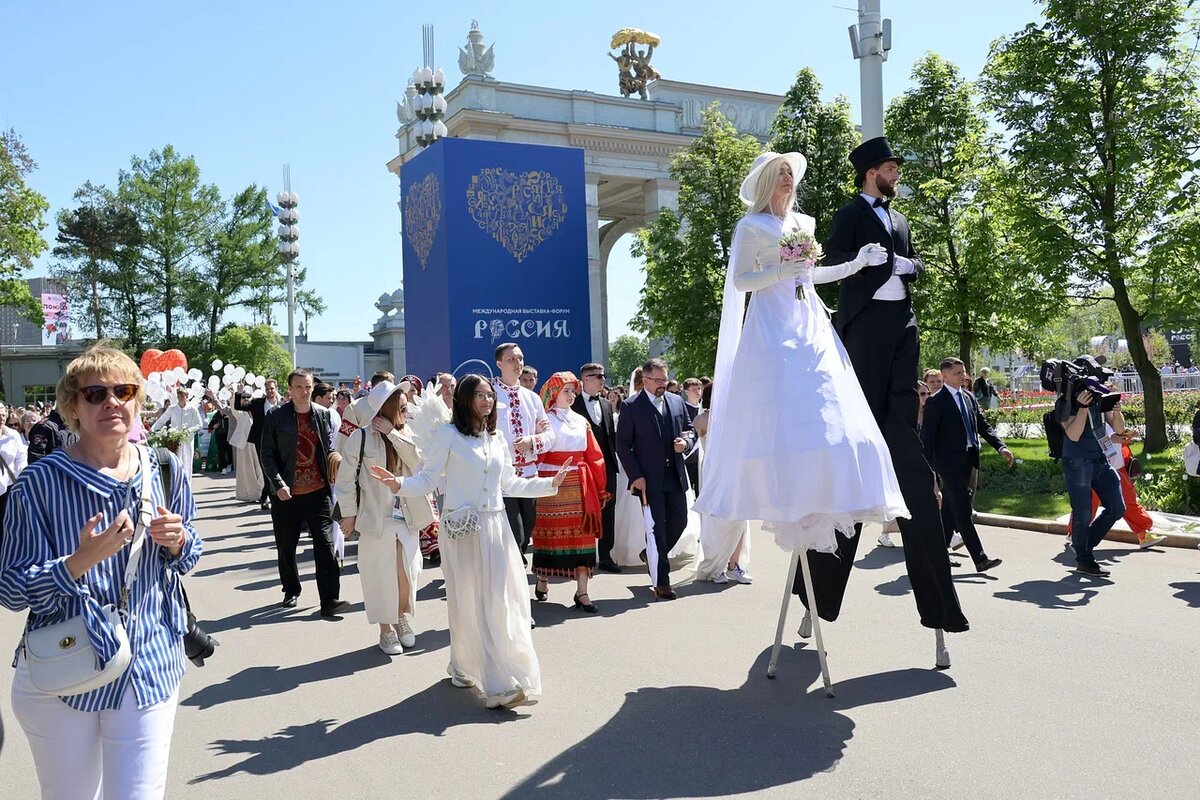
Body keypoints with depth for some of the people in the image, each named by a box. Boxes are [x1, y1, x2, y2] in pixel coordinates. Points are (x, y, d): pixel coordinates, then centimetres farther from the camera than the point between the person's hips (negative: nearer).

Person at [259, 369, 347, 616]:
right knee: (286, 547, 12)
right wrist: (278, 483, -14)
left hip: (318, 491, 1)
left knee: (325, 544, -6)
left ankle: (330, 601, -6)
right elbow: (267, 454, -4)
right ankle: (291, 591, 32)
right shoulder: (276, 416, -2)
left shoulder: (323, 414, 5)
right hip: (286, 493, 0)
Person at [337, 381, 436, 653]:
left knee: (407, 575, 5)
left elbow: (419, 461, -13)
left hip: (406, 518, 4)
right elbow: (345, 479, -5)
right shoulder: (361, 437, -10)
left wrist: (393, 433, -17)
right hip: (376, 519, -4)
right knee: (381, 576, 5)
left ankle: (403, 620, 30)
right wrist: (349, 514, -5)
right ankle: (386, 630, 21)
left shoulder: (406, 434, 4)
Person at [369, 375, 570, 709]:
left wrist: (549, 484, 18)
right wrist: (399, 485, -25)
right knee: (471, 603, -2)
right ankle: (499, 683, 0)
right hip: (463, 529, -5)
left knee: (501, 600, 4)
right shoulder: (448, 434, -4)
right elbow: (428, 479, -7)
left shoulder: (497, 437, 13)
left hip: (496, 526, 6)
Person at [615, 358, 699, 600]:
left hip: (675, 476, 5)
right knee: (656, 529, -1)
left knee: (679, 522, 11)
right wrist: (635, 476, -13)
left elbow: (690, 430, 17)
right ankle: (661, 583, 7)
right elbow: (623, 444, -7)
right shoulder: (631, 407, -6)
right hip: (649, 478, -5)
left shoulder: (677, 401, 9)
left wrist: (686, 442, -7)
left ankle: (652, 556, 37)